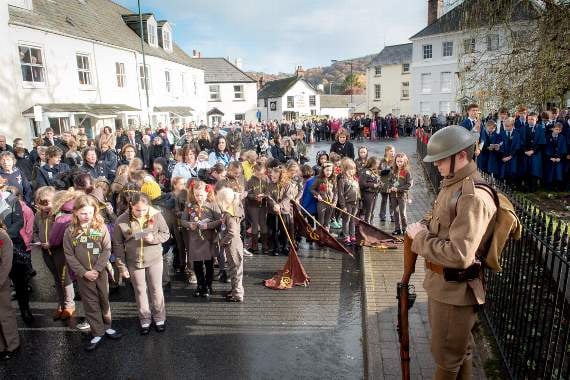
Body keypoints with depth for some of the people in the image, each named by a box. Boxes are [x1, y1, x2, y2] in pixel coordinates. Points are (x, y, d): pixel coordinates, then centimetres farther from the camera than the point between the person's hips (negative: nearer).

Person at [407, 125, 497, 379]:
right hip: (441, 282, 9)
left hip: (455, 289, -9)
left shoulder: (473, 197, -26)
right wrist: (424, 227, 1)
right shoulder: (452, 185, 5)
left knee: (447, 356, 12)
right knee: (459, 347, 28)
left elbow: (460, 255, -32)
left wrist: (421, 237, -21)